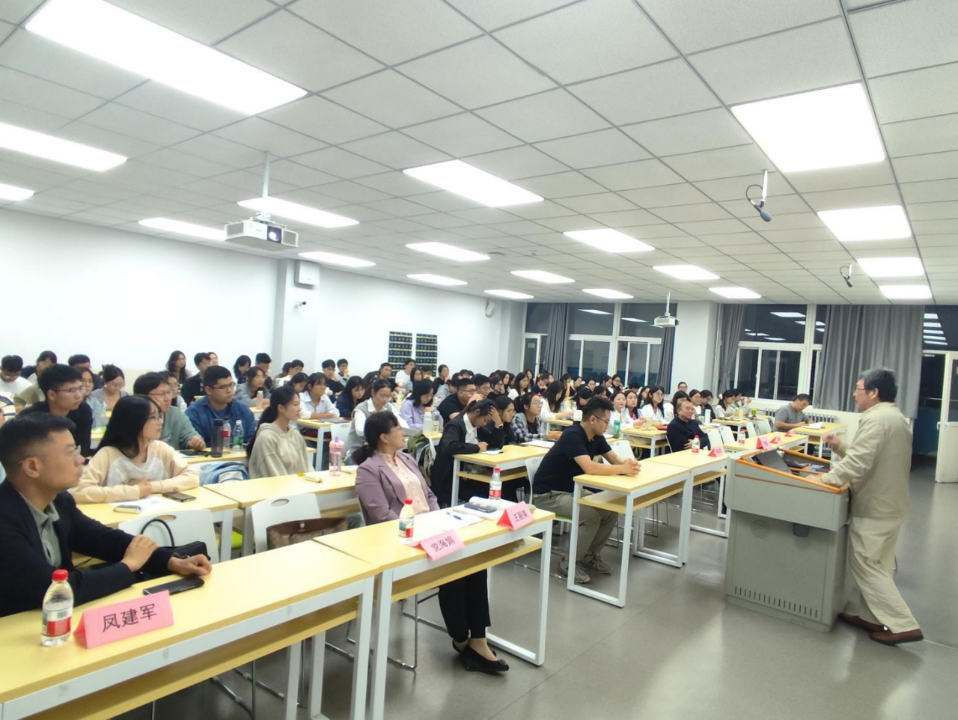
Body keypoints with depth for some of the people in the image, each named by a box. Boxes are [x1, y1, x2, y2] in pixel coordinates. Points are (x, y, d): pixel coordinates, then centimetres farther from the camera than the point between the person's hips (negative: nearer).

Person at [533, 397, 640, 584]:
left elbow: (615, 460, 3)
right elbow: (589, 468, -37)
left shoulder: (596, 437, 1)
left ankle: (591, 554, 15)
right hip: (548, 494, -9)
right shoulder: (573, 435, -27)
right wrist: (623, 469, -31)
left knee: (610, 511, -4)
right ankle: (569, 562, -5)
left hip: (571, 490, 9)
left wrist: (628, 463, -21)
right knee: (591, 516, -25)